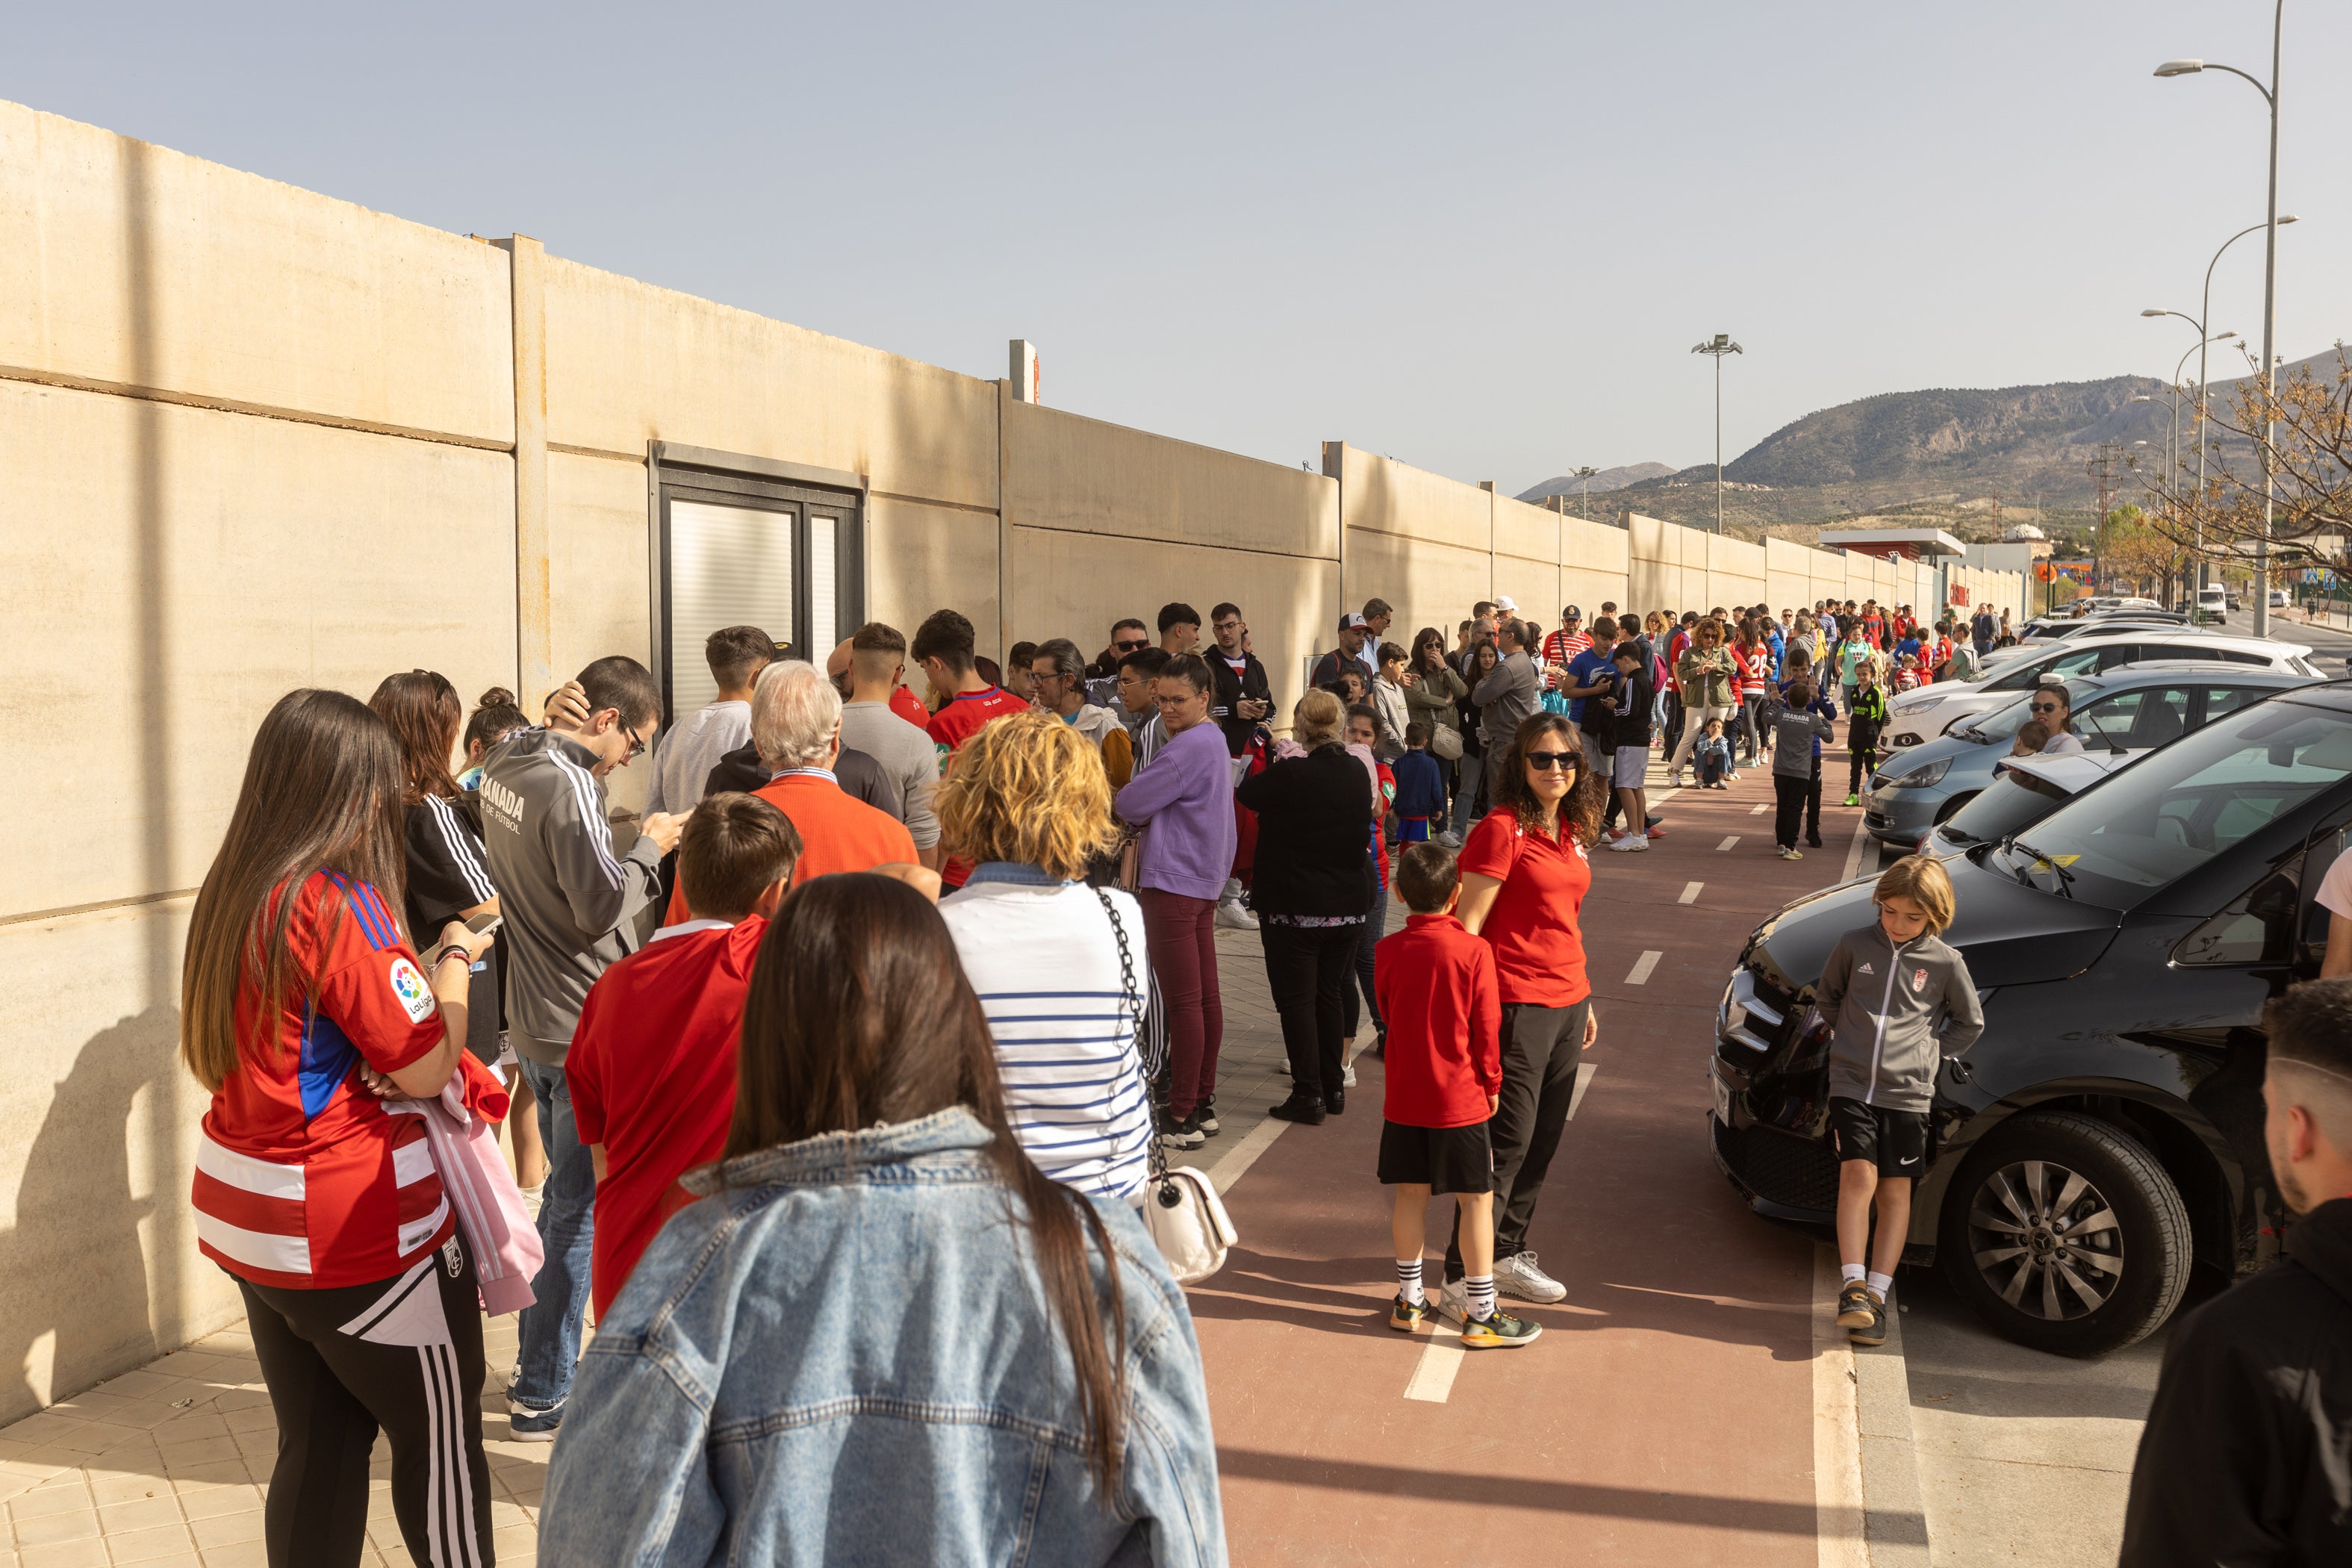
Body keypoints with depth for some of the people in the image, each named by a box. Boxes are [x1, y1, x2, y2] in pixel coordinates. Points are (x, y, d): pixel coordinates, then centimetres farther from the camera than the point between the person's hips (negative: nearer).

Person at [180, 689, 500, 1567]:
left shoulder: (233, 894, 4)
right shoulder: (341, 903, -21)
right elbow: (427, 1069, -19)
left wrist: (422, 968, 15)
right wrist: (453, 959, -4)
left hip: (250, 1220, 8)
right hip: (352, 1232, -8)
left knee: (317, 1443, 16)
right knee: (441, 1437, 7)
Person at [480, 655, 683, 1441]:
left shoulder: (506, 766, 7)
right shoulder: (568, 787, -22)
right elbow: (603, 906, -22)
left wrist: (632, 855, 4)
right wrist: (649, 847, -8)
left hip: (535, 1020, 9)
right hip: (584, 1026, -9)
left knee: (566, 1192, 22)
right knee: (580, 1209, 1)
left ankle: (538, 1359, 33)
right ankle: (543, 1397, 11)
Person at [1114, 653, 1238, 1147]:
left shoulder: (1190, 745, -17)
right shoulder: (1212, 739, 16)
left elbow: (1130, 805, -18)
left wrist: (1124, 804, 4)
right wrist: (1150, 813, 1)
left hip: (1174, 880, -11)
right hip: (1204, 876, 11)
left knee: (1183, 1001, -7)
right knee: (1205, 995, 14)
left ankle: (1181, 1119, -3)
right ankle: (1202, 1099, 23)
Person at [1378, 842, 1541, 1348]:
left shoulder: (1389, 951, -3)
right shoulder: (1474, 951, -13)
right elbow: (1487, 1027, -9)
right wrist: (1491, 1084, 4)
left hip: (1404, 1096, 4)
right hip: (1460, 1098, -4)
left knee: (1411, 1194, 13)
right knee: (1476, 1198, 5)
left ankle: (1409, 1300, 23)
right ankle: (1482, 1316, 9)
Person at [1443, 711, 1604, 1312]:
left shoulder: (1572, 832, 12)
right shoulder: (1502, 829, -13)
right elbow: (1465, 925, -15)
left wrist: (1585, 1001, 22)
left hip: (1566, 1002, 8)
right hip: (1516, 1003, -8)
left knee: (1544, 1139, 13)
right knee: (1508, 1141, -6)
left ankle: (1506, 1255, 28)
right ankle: (1462, 1280, 1)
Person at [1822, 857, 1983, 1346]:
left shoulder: (1946, 962, 0)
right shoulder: (1855, 945, 3)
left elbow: (1970, 1024, 13)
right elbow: (1827, 993, 20)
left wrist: (1930, 1053, 5)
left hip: (1908, 1092, 0)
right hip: (1851, 1083, 0)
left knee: (1895, 1192, 2)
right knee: (1858, 1176, -12)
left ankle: (1876, 1294, 6)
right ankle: (1852, 1286, -8)